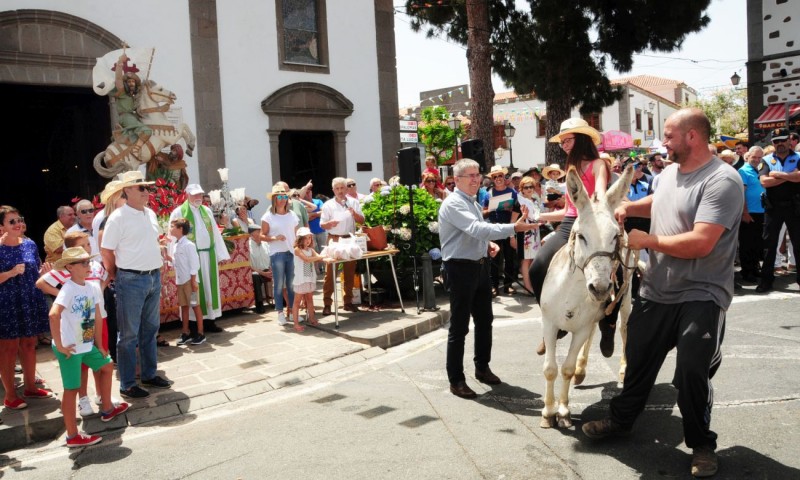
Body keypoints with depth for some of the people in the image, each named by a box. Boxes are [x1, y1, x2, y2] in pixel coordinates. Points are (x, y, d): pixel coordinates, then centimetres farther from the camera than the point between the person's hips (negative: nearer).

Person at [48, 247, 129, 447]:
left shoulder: (93, 287, 2)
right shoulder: (68, 289, -21)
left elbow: (97, 317, 9)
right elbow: (54, 315, -34)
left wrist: (99, 345, 12)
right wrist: (59, 345, -28)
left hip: (87, 344, 8)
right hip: (70, 348, -8)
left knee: (107, 366, 22)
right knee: (72, 389, 0)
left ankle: (107, 409, 41)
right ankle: (73, 436, 10)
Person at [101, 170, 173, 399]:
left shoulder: (150, 214, 10)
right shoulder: (118, 217, -12)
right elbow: (106, 251, -9)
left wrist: (156, 270, 15)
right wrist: (117, 276, 0)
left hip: (154, 277, 7)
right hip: (131, 280, -7)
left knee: (150, 329, 17)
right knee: (129, 334, 2)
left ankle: (149, 374, 30)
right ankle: (127, 385, 12)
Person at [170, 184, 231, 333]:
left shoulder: (207, 211, 12)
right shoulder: (178, 213, -4)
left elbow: (216, 233, 13)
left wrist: (222, 254, 9)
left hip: (209, 254, 5)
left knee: (210, 287, 8)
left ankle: (209, 320, 16)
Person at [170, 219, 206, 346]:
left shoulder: (188, 245, -14)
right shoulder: (176, 245, 11)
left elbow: (194, 264, -16)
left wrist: (193, 281, -17)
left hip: (189, 280, -8)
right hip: (180, 281, 8)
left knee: (195, 305, 0)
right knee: (184, 306, 12)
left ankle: (200, 333, 7)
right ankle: (185, 333, 19)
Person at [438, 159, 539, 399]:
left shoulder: (474, 203, 13)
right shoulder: (453, 204, -17)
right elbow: (476, 229, -32)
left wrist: (488, 244, 3)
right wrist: (513, 228, -38)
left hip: (481, 266, 9)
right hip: (460, 268, -9)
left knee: (484, 320, 17)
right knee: (459, 326, -1)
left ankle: (482, 368, 34)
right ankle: (456, 380, 10)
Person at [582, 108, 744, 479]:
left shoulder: (722, 180, -20)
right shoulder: (669, 172, 6)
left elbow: (701, 243, -30)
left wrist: (647, 240, -19)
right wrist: (627, 207, 10)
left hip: (701, 296, -7)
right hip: (656, 292, 8)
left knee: (691, 371, -4)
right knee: (639, 361, 19)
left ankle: (701, 444, 21)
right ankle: (621, 419, 39)